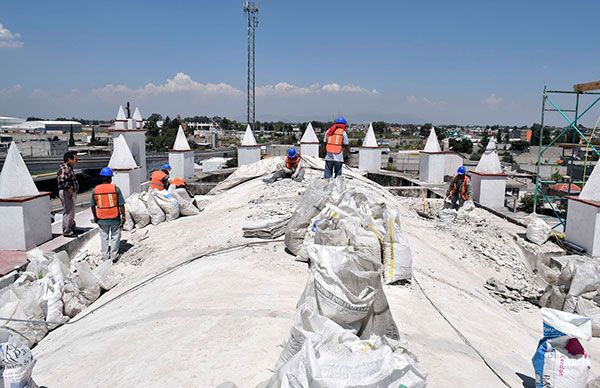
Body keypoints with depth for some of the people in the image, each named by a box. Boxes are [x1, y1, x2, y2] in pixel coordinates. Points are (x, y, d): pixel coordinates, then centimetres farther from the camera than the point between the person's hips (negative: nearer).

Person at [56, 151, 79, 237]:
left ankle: (73, 228, 33)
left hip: (71, 193, 11)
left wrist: (74, 191, 16)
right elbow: (61, 180, -30)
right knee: (67, 212, -4)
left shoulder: (69, 167, 14)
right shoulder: (64, 168, -18)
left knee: (71, 211, 20)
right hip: (66, 192, -11)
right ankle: (66, 231, 3)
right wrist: (69, 189, -24)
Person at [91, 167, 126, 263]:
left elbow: (92, 206, 5)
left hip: (102, 219, 2)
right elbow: (121, 205, -9)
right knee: (115, 237, 12)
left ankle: (105, 256, 20)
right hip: (115, 218, -2)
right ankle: (114, 256, 15)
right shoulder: (115, 189, -10)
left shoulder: (95, 190, -2)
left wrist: (95, 217, 19)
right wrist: (123, 216, 2)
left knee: (104, 237, 15)